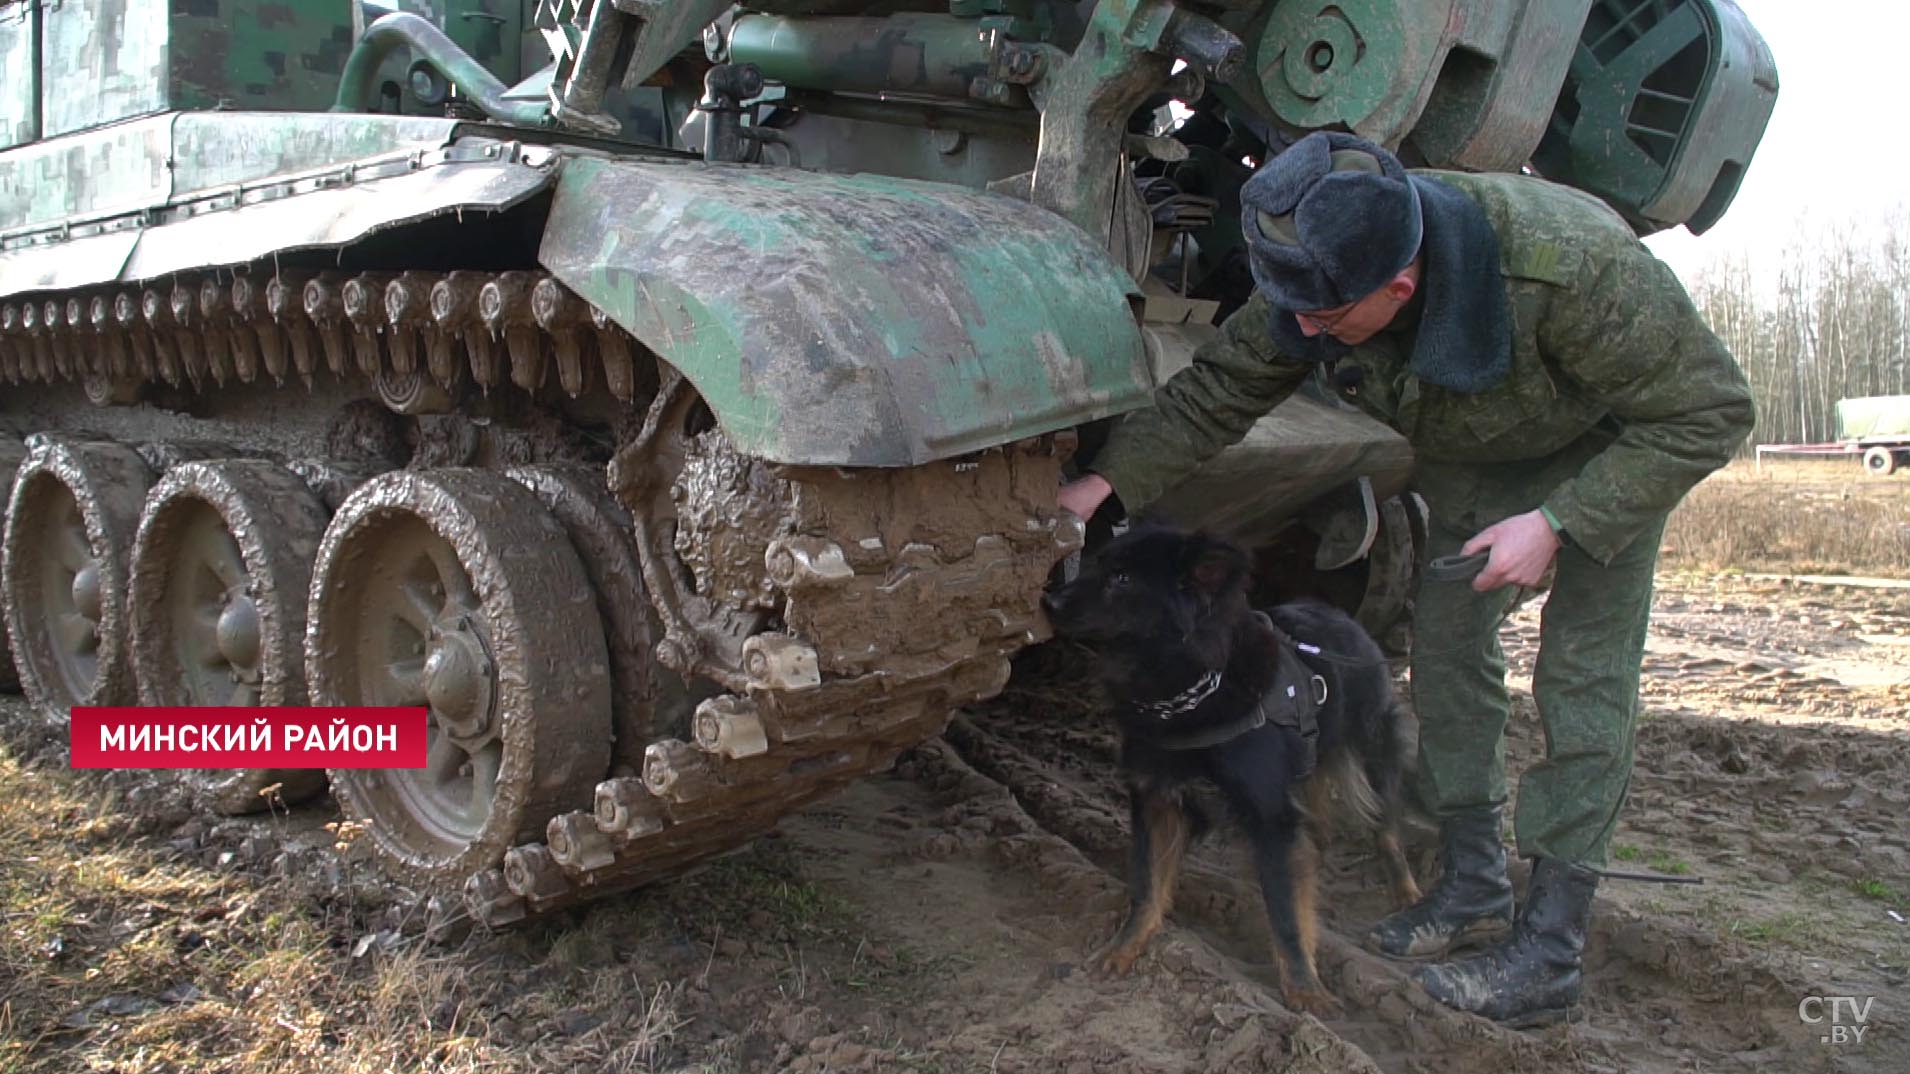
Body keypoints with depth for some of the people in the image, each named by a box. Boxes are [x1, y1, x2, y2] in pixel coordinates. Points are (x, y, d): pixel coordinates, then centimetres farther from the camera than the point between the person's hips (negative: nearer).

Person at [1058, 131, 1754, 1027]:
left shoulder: (1572, 265, -43)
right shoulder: (1316, 284, -28)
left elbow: (1708, 411, -30)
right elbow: (1214, 394, -15)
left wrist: (1559, 524, -35)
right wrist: (1104, 481, -27)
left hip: (1617, 446, -5)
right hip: (1471, 451, 6)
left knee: (1582, 674, -10)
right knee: (1446, 642, 2)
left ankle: (1548, 951, -4)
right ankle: (1471, 884, 17)